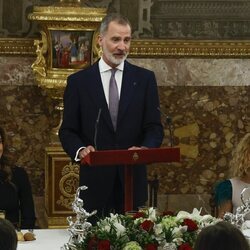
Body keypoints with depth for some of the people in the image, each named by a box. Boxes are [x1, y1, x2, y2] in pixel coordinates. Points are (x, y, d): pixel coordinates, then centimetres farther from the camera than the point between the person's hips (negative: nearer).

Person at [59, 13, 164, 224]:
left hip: (132, 180, 1)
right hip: (95, 180, -1)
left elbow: (154, 127, 3)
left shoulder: (145, 79, 6)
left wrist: (144, 149, -18)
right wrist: (80, 149, -16)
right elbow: (68, 130, 4)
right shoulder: (79, 81, 4)